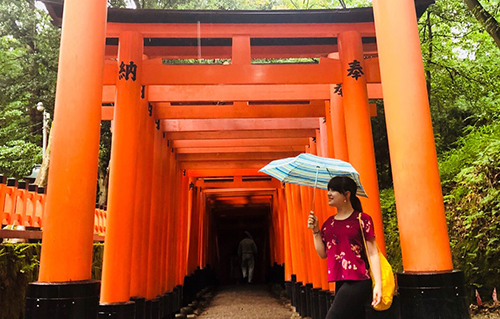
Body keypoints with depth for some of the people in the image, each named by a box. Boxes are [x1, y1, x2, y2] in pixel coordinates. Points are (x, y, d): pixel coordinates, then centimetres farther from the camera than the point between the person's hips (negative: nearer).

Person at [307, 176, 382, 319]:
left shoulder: (362, 219, -4)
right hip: (340, 282, 6)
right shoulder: (329, 223, 13)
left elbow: (373, 254, -6)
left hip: (357, 282, -6)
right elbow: (323, 254, 13)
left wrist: (378, 284, -13)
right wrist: (315, 231, 3)